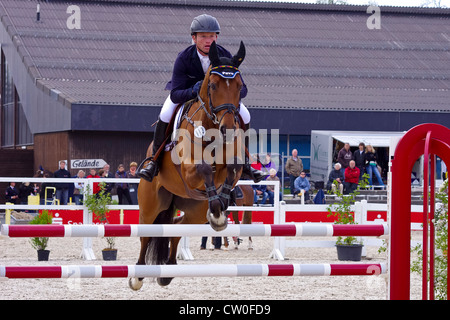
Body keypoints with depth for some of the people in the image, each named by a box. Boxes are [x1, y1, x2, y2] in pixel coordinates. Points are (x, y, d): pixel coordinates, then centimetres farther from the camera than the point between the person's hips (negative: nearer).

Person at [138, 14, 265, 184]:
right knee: (165, 114, -31)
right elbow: (175, 94, -36)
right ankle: (155, 160, -10)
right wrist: (193, 91, -57)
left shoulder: (225, 56, -25)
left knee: (244, 115, -17)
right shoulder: (183, 58, -31)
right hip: (185, 92, -2)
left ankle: (243, 161, 2)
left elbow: (242, 89, -24)